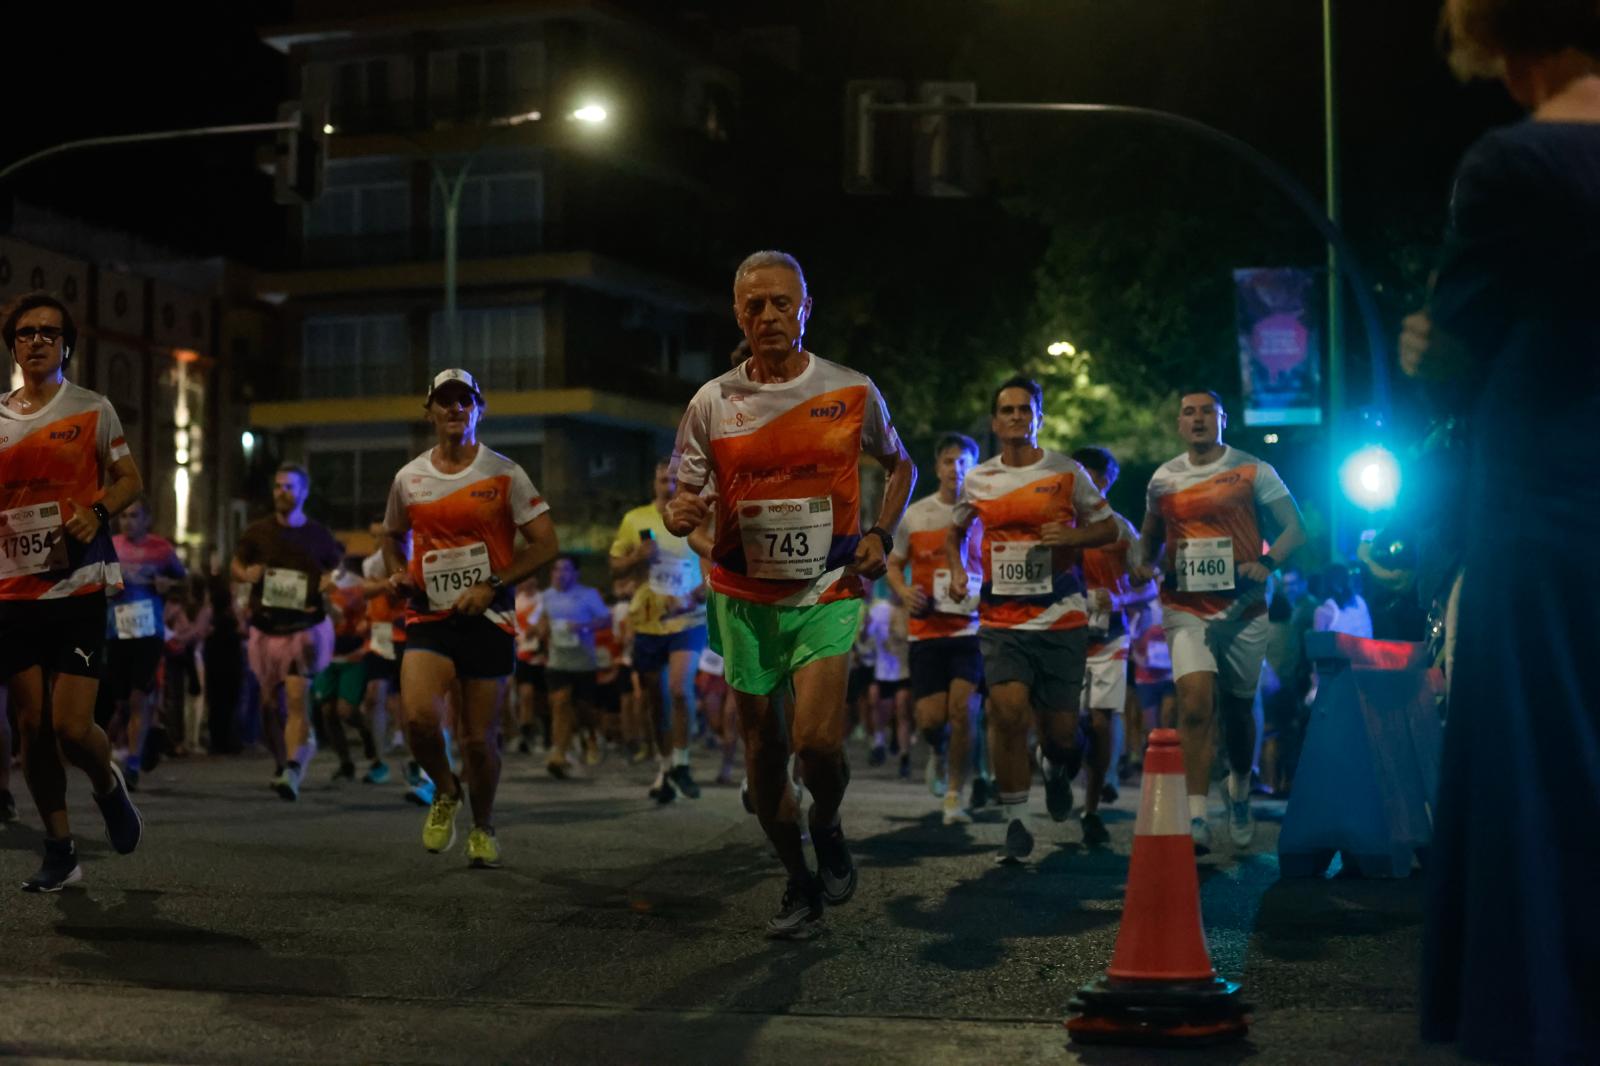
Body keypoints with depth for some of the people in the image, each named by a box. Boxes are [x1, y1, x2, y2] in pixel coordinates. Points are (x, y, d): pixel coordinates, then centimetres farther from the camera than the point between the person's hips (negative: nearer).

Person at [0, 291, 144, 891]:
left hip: (78, 588, -3)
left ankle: (109, 785, 23)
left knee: (71, 727, -11)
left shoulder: (93, 410, 3)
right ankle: (60, 852, 14)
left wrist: (97, 511, -13)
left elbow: (130, 479, 6)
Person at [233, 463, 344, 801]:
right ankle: (282, 765, 33)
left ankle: (293, 772, -28)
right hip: (266, 630, 3)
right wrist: (246, 574, -9)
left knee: (297, 696, -20)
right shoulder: (258, 532, 3)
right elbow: (236, 565, 15)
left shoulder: (319, 535, 1)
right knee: (271, 703, 10)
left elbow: (339, 566, 14)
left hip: (305, 627, -3)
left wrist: (333, 580, -10)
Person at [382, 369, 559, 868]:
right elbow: (393, 536, 25)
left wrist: (491, 585, -14)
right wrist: (398, 572, 3)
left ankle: (483, 826, 29)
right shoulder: (408, 479, 7)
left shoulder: (504, 475, -2)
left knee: (480, 738, 2)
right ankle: (445, 792, 10)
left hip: (488, 620, -1)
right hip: (429, 619, 2)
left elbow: (545, 544, -3)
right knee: (419, 717, -22)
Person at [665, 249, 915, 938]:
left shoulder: (852, 391, 0)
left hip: (828, 592, -2)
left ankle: (827, 832, 13)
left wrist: (880, 534, 0)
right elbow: (684, 499, 4)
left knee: (816, 738, -19)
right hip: (745, 597, 2)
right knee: (763, 750, 7)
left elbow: (899, 465, 16)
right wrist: (679, 516, -20)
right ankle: (799, 886, 26)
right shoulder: (713, 401, 0)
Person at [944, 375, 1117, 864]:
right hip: (1001, 617, 1)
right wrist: (957, 572, 4)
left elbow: (1107, 527, 8)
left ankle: (1057, 767, 40)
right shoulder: (978, 479, 6)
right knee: (1007, 710, -18)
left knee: (1061, 727, 0)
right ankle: (1014, 823, -5)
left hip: (1060, 617, -1)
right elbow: (955, 532, 23)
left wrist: (1071, 536, -12)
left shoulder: (1067, 472, 0)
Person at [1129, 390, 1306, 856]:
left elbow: (1294, 529, -2)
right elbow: (1150, 533, 23)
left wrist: (1266, 563, -21)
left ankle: (1239, 791, 42)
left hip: (1241, 608, 0)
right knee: (1194, 705, -18)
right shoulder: (1162, 479, 8)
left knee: (1238, 709, 13)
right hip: (1185, 609, 1)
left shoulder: (1252, 471, -1)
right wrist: (1144, 563, 1)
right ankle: (1196, 818, -21)